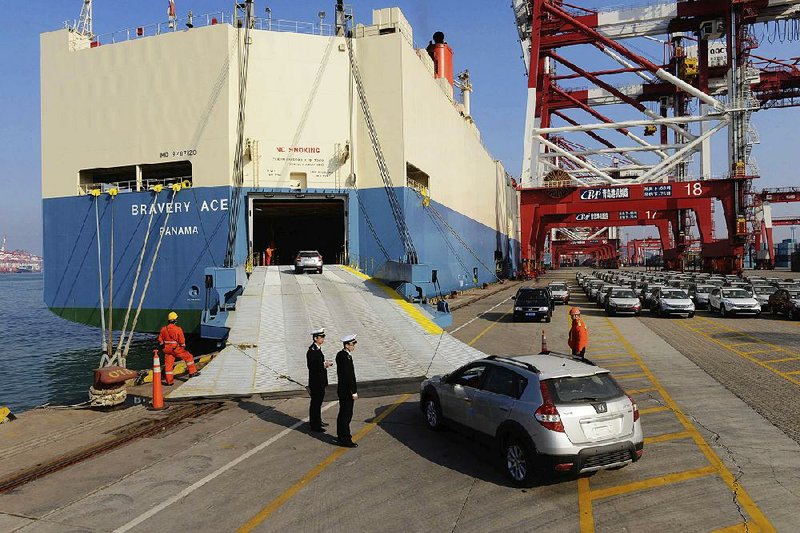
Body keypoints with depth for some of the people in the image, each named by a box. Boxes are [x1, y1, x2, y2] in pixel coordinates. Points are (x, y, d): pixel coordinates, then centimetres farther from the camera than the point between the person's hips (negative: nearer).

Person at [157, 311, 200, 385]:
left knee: (168, 364, 10)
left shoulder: (163, 329, 1)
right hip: (177, 349, -4)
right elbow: (182, 340, -8)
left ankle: (169, 381, 14)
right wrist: (184, 346, 10)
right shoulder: (178, 329, -13)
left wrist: (162, 346, 25)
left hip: (167, 349, 5)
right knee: (189, 357, 11)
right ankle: (192, 372, 13)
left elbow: (160, 340, 9)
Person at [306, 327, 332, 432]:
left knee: (318, 402, 20)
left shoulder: (318, 349, 11)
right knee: (315, 403, 0)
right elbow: (311, 366, -23)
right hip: (315, 381, -10)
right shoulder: (312, 350, -19)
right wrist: (323, 365, -25)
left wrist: (325, 364, 2)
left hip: (320, 381, 10)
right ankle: (314, 425, 9)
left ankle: (317, 421, 33)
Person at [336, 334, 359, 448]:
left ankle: (341, 435, 31)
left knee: (343, 414, 19)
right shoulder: (345, 357, -23)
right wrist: (354, 392, -19)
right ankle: (345, 439, 5)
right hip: (347, 391, -10)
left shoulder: (340, 355, 8)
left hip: (342, 390, 10)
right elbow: (348, 376, -24)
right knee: (346, 415, -2)